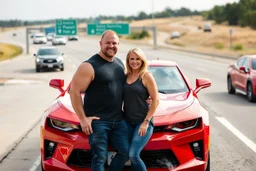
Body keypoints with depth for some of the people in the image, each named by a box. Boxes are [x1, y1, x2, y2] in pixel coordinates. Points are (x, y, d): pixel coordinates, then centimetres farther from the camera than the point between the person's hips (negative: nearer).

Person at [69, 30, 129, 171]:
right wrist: (83, 118, -14)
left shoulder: (120, 64, 13)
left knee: (125, 152, 5)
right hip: (97, 121, -7)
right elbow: (74, 92, -12)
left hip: (119, 120, 7)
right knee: (100, 158, -3)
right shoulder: (89, 66, -11)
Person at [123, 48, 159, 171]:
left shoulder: (146, 76, -6)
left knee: (133, 155, -17)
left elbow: (155, 100, -8)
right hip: (128, 122, 6)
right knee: (132, 157, 5)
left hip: (143, 122, -5)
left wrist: (146, 122, -13)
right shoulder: (125, 77, 10)